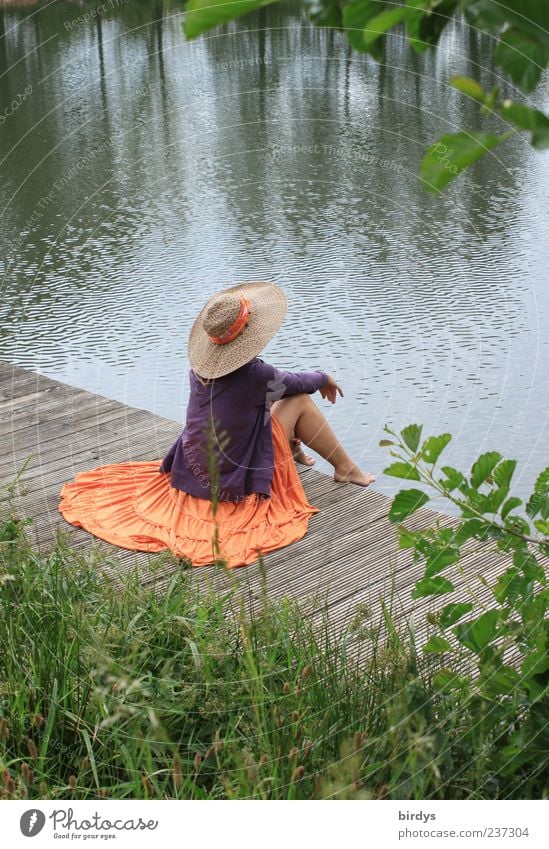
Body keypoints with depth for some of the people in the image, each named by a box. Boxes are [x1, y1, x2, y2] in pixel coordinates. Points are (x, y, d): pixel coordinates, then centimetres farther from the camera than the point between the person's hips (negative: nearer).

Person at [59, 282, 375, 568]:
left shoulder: (201, 366, -5)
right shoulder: (254, 374, -26)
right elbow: (297, 382, -5)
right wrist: (325, 378, 18)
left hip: (195, 469, 7)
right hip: (238, 480, -7)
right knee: (300, 400, 3)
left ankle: (294, 450, 49)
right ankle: (346, 468, 19)